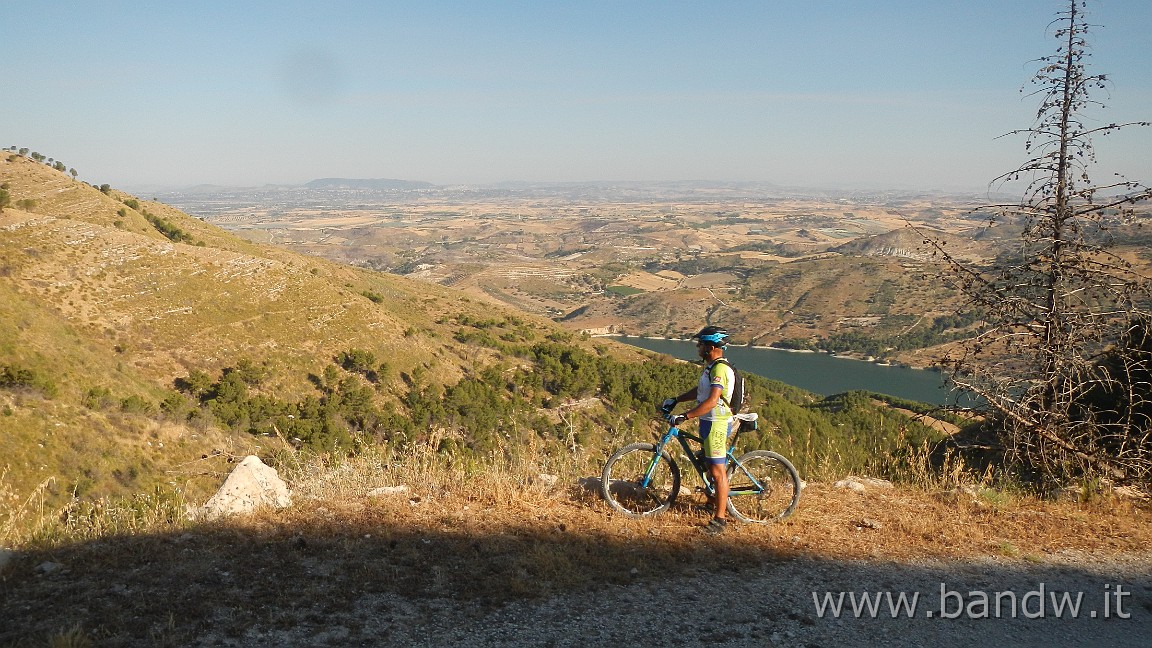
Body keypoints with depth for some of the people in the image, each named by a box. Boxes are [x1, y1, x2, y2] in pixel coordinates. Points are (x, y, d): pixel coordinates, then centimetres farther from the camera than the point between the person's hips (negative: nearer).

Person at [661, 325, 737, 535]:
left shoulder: (720, 369, -21)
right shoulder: (711, 367, 12)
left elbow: (711, 402, -29)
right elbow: (699, 391, 24)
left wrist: (684, 416, -30)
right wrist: (675, 400, 18)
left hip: (716, 424, -11)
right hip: (709, 422, 11)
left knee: (718, 471, -7)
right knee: (712, 467, 22)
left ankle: (720, 518, -2)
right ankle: (719, 501, 38)